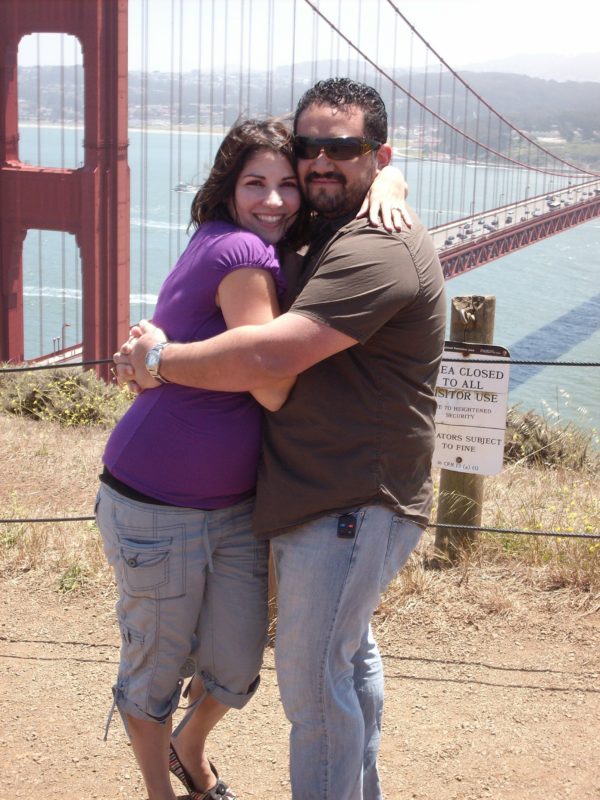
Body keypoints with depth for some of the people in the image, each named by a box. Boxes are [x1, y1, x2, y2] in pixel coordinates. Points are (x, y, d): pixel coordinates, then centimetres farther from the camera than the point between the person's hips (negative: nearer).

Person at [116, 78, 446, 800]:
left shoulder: (374, 253, -23)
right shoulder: (331, 238, 14)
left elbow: (267, 357, -31)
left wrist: (159, 361, -16)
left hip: (351, 507, -12)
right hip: (334, 497, 12)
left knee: (313, 682, -5)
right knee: (349, 656, 25)